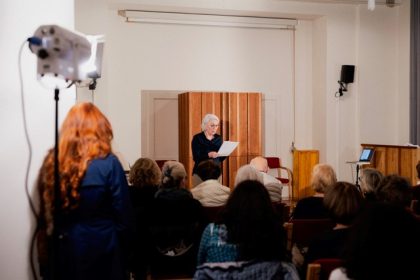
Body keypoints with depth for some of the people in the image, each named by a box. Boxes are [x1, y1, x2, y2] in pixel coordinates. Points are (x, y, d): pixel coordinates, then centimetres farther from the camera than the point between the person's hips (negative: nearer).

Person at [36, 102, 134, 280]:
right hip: (100, 252, -4)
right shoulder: (108, 164, -13)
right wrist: (122, 244, 7)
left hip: (62, 252, 4)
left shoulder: (51, 161, -2)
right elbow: (124, 216, -10)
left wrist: (47, 251, 15)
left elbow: (45, 214, 4)